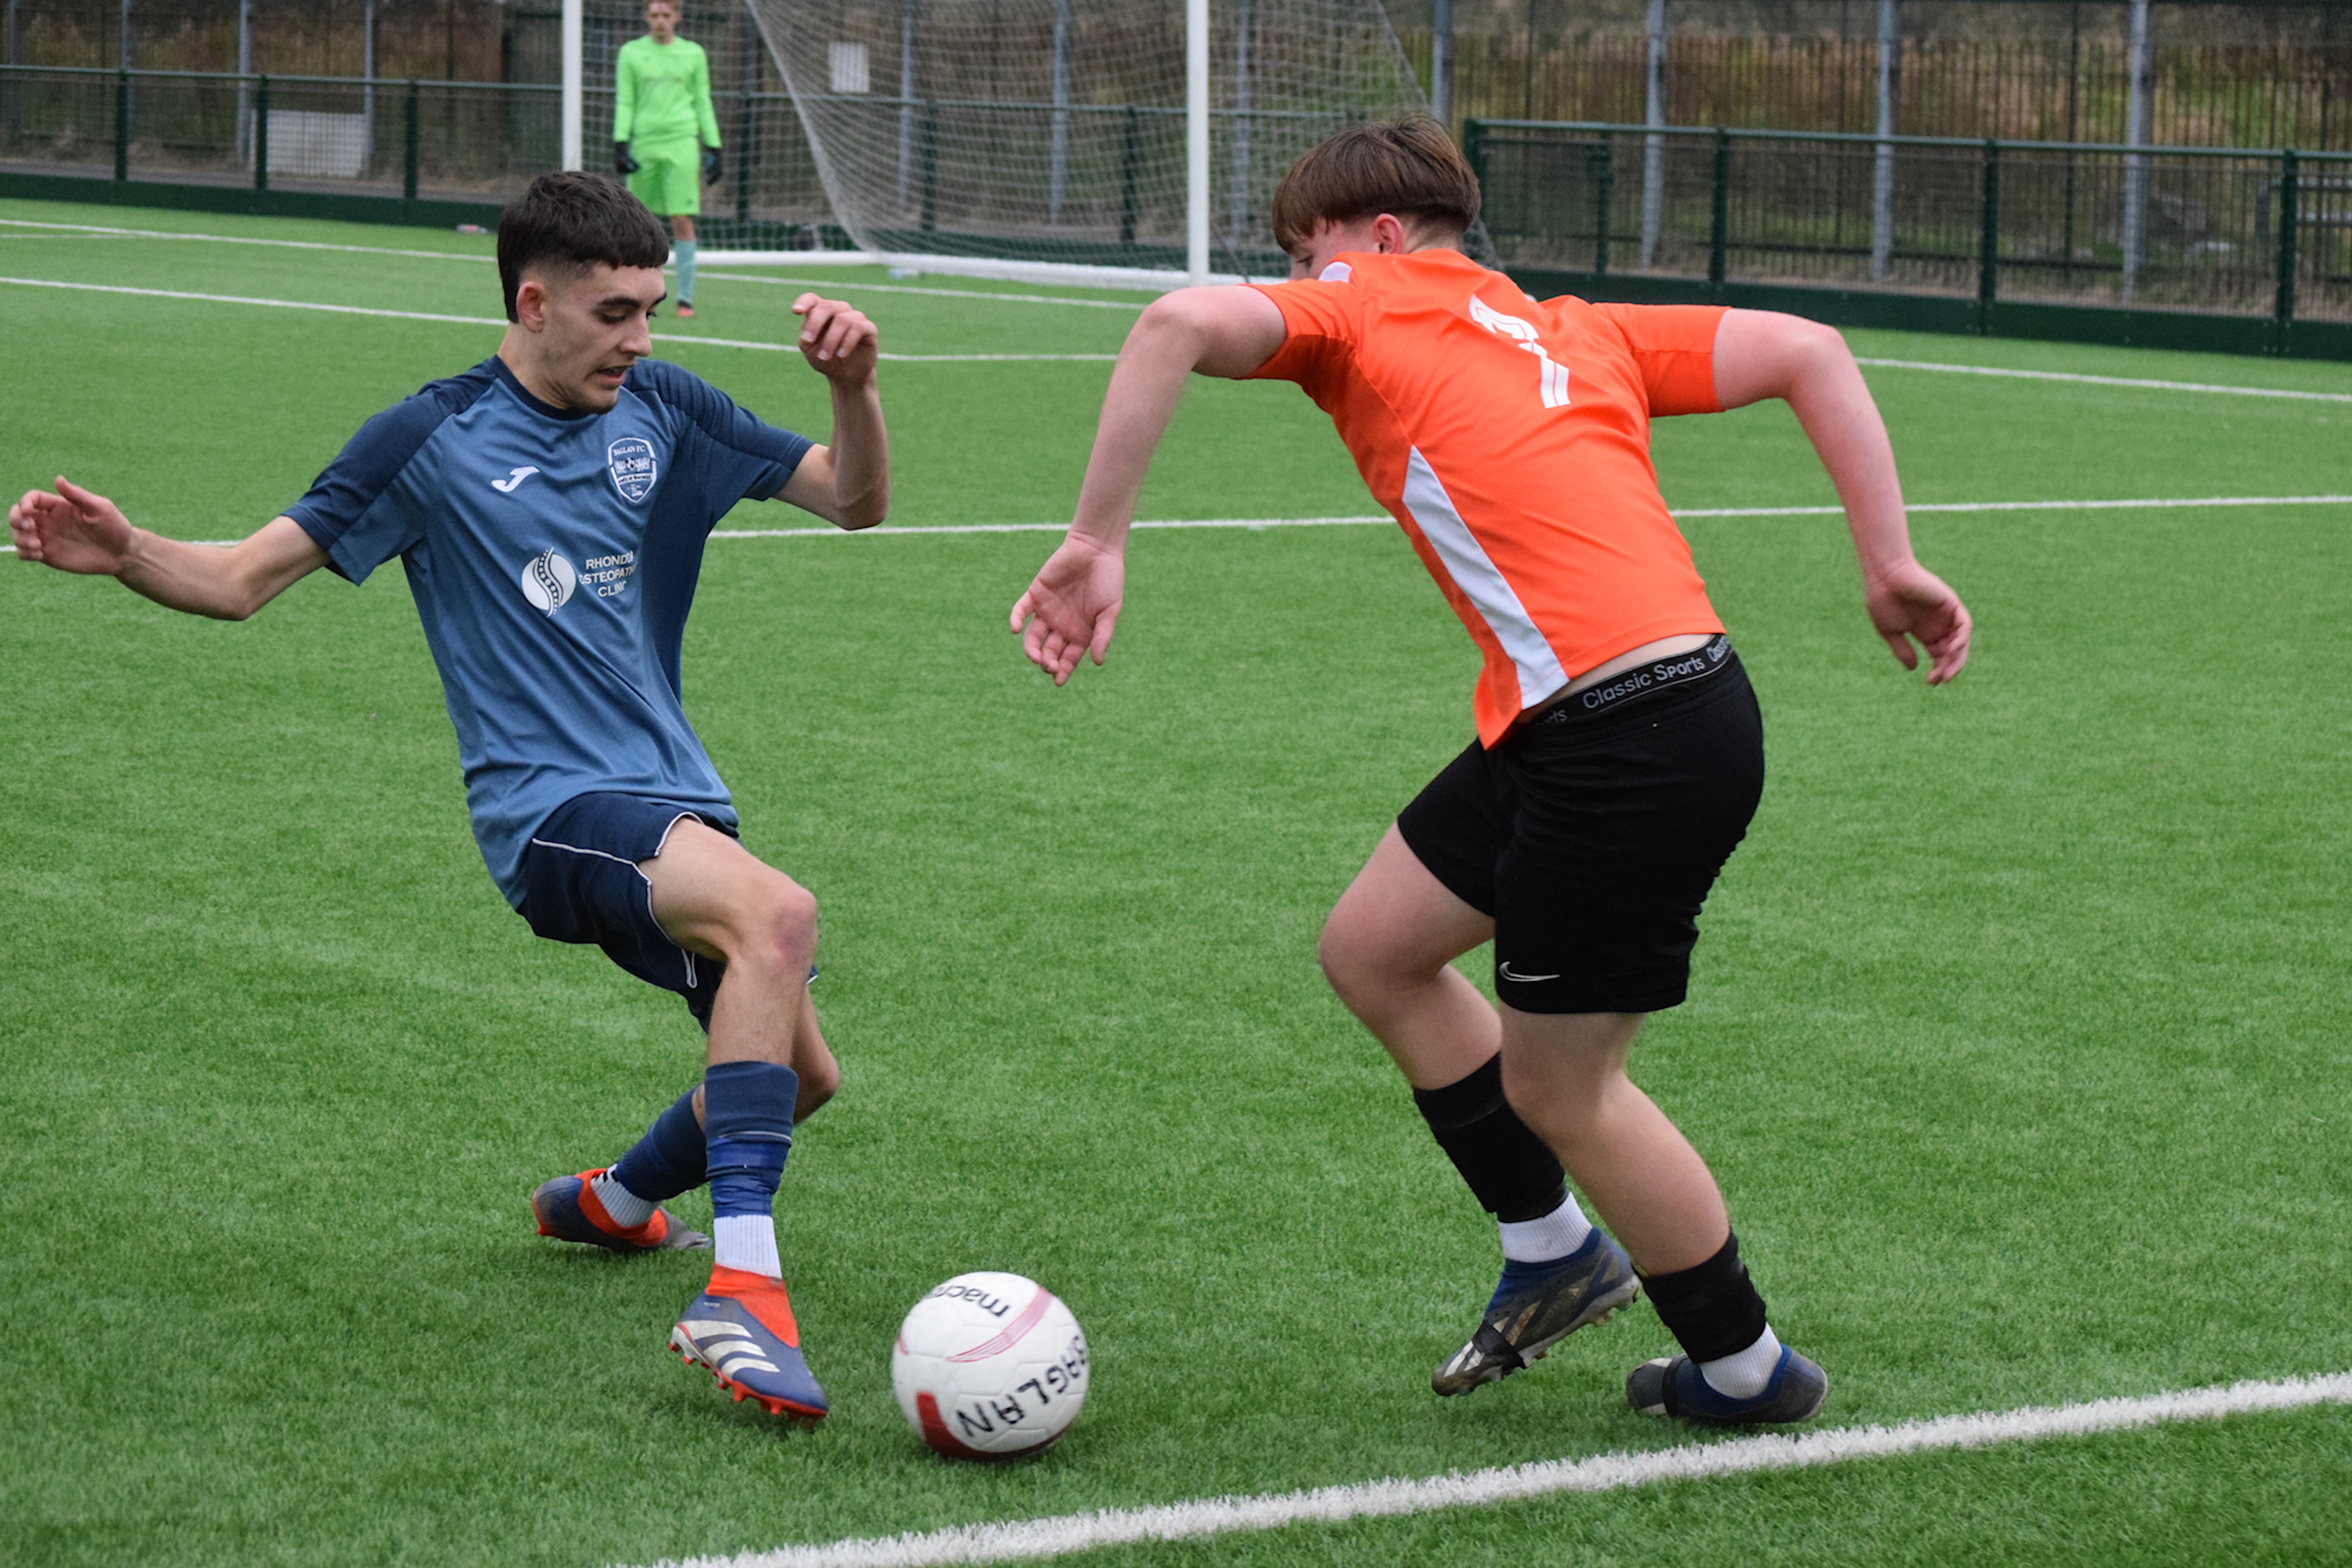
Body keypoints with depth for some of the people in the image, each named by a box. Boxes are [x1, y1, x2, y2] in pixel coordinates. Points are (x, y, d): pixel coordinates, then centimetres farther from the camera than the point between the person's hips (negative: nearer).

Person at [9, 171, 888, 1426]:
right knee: (776, 911, -34)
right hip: (550, 807, -7)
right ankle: (740, 1293, -40)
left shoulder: (663, 411, 8)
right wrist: (124, 554, -21)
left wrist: (852, 387, -8)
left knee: (797, 1073, 12)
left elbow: (855, 502, 11)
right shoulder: (432, 441, -4)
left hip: (671, 803, 7)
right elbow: (242, 579, -2)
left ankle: (608, 1205, 44)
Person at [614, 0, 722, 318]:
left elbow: (702, 103, 13)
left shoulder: (693, 53, 9)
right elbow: (624, 103, 7)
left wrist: (713, 148, 9)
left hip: (681, 142, -1)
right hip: (643, 144, 1)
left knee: (682, 221, -9)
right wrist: (620, 144, -4)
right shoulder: (631, 53, 7)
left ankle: (685, 298, -6)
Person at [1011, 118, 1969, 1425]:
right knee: (1373, 950, 20)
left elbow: (1182, 324, -16)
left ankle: (1748, 1369, 25)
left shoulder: (1364, 314, 3)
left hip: (1635, 745, -8)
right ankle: (1556, 1249, 31)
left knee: (1558, 1087, 9)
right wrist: (1890, 565, 12)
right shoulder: (1575, 335, 21)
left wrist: (1098, 545, -14)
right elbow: (1809, 353, 14)